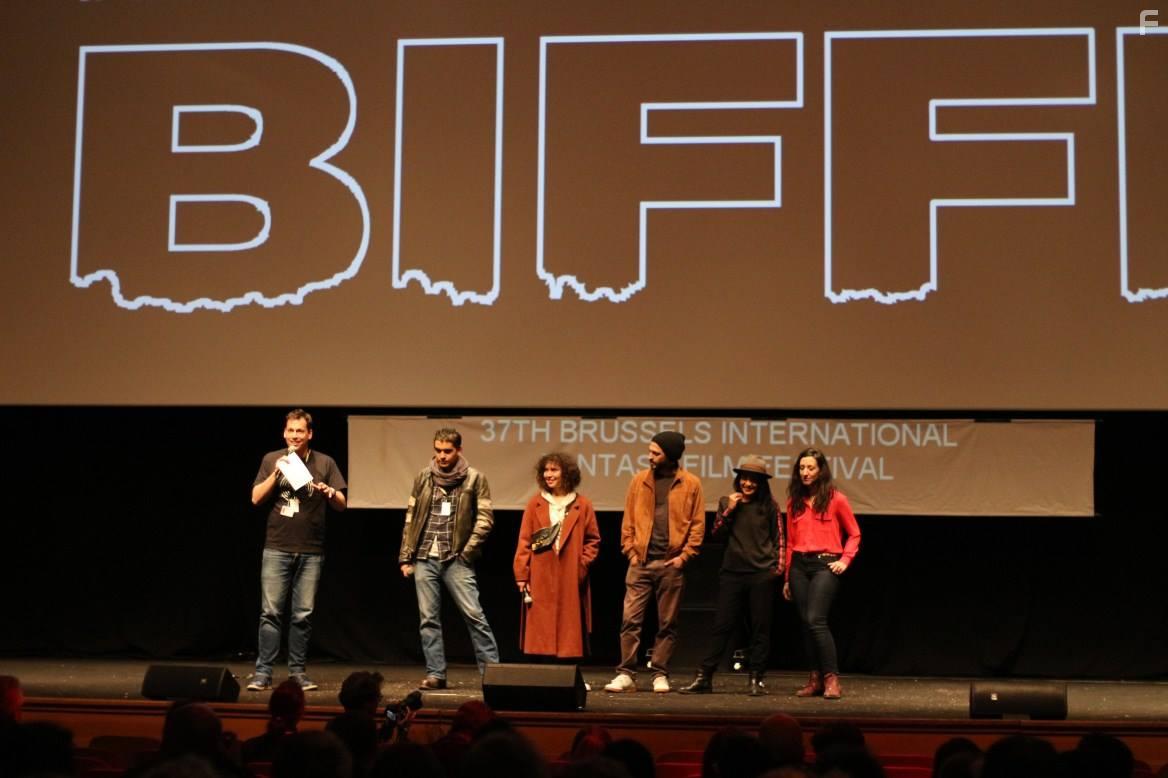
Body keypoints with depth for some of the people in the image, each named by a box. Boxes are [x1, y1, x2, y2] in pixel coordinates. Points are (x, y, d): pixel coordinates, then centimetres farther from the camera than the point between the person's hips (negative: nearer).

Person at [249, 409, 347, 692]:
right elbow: (256, 498, 1)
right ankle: (262, 673, -3)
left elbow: (342, 504, 5)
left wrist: (329, 492, -16)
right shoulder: (271, 460, 7)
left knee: (303, 615, 3)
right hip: (277, 549, -1)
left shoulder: (324, 463, 7)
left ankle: (297, 672, 10)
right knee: (270, 612, -4)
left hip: (311, 551, 1)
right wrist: (277, 473, -11)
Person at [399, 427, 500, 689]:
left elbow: (485, 519, -3)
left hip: (456, 560, -3)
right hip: (424, 559, 3)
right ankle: (435, 674, 11)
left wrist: (467, 553, -10)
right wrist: (405, 557, 8)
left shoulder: (475, 479, 0)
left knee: (474, 615, -7)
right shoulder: (423, 478, 9)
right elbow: (410, 518, 12)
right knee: (428, 619, 5)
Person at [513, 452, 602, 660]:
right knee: (540, 633, 0)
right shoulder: (535, 504, 6)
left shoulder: (582, 505, 5)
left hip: (570, 581, 0)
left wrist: (582, 566, -4)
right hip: (540, 581, 0)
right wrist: (522, 574, -3)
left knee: (569, 631, 1)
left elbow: (593, 540, 8)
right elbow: (524, 542, 3)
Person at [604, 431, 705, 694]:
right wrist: (631, 551, 0)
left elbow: (697, 524, 1)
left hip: (671, 564, -1)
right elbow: (628, 520, 9)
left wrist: (684, 556, -6)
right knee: (630, 619, -4)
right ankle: (626, 673, 0)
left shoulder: (691, 484, 1)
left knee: (667, 623, 4)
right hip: (640, 562, 2)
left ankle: (660, 675, 12)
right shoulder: (639, 480, 7)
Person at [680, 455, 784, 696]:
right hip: (732, 572, 1)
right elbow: (716, 533, 3)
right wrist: (728, 511, -7)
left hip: (762, 574, -1)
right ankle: (704, 677, 2)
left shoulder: (769, 506, 3)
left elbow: (779, 539, 7)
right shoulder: (727, 503, 9)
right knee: (722, 625, 1)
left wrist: (779, 566, -1)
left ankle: (756, 679, 9)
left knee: (760, 627, 2)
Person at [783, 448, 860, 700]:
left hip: (825, 565, -5)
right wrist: (787, 577, 15)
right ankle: (816, 678, 10)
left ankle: (831, 678, -12)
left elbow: (854, 534, 9)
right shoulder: (794, 501, 12)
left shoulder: (836, 499, 1)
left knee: (816, 620, -17)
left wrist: (845, 560, -5)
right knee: (806, 622, 3)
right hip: (799, 565, 5)